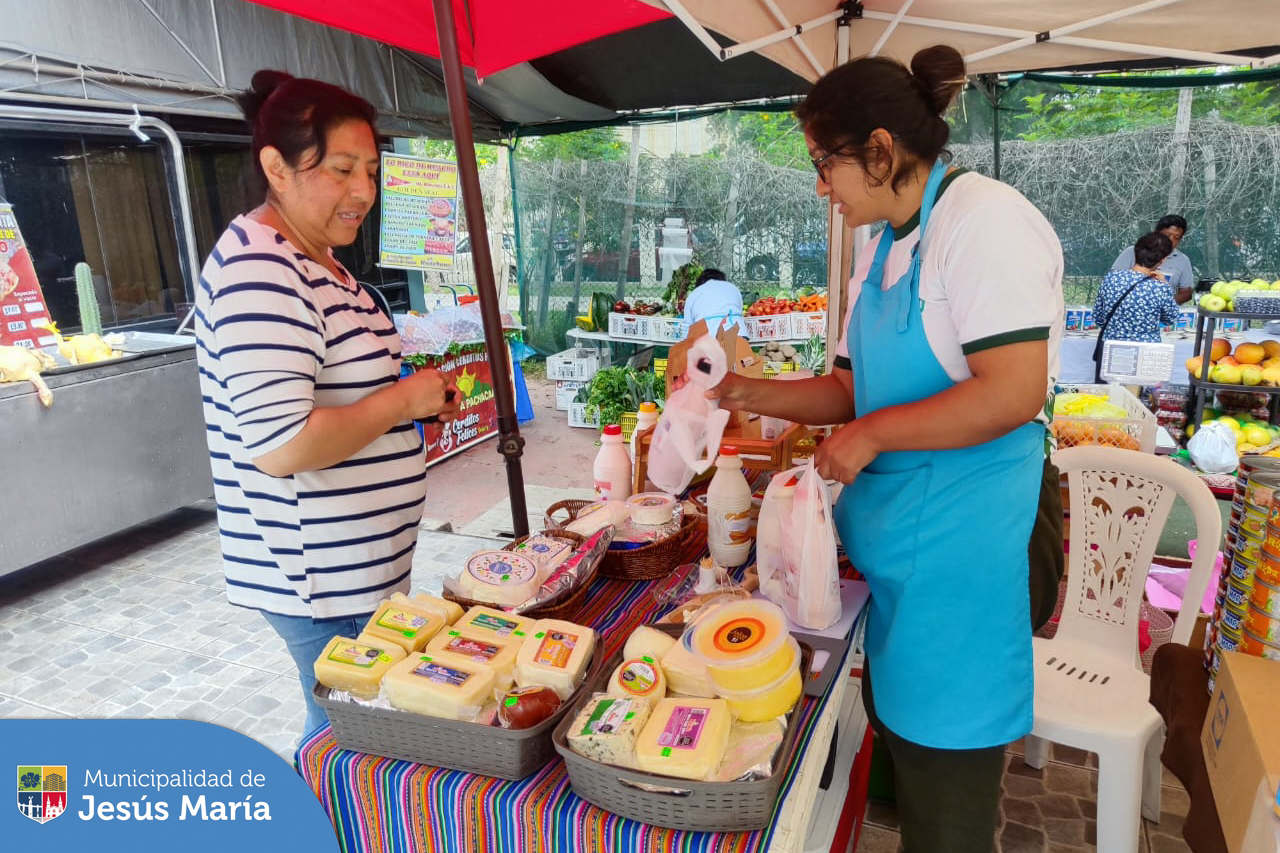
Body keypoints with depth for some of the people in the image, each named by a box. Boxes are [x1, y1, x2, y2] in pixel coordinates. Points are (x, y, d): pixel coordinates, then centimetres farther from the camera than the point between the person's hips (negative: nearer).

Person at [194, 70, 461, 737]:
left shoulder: (316, 262, 12)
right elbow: (279, 446, -29)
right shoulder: (259, 269, -21)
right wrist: (402, 400, -18)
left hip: (363, 562, 10)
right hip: (322, 578, -10)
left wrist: (420, 400, 6)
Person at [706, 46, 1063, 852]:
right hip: (898, 537, 8)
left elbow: (1014, 393, -23)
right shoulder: (884, 249, 12)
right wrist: (753, 394, 4)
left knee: (946, 778, 7)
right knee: (899, 728, 22)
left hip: (960, 543, -8)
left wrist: (870, 435, -16)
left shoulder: (985, 219, -14)